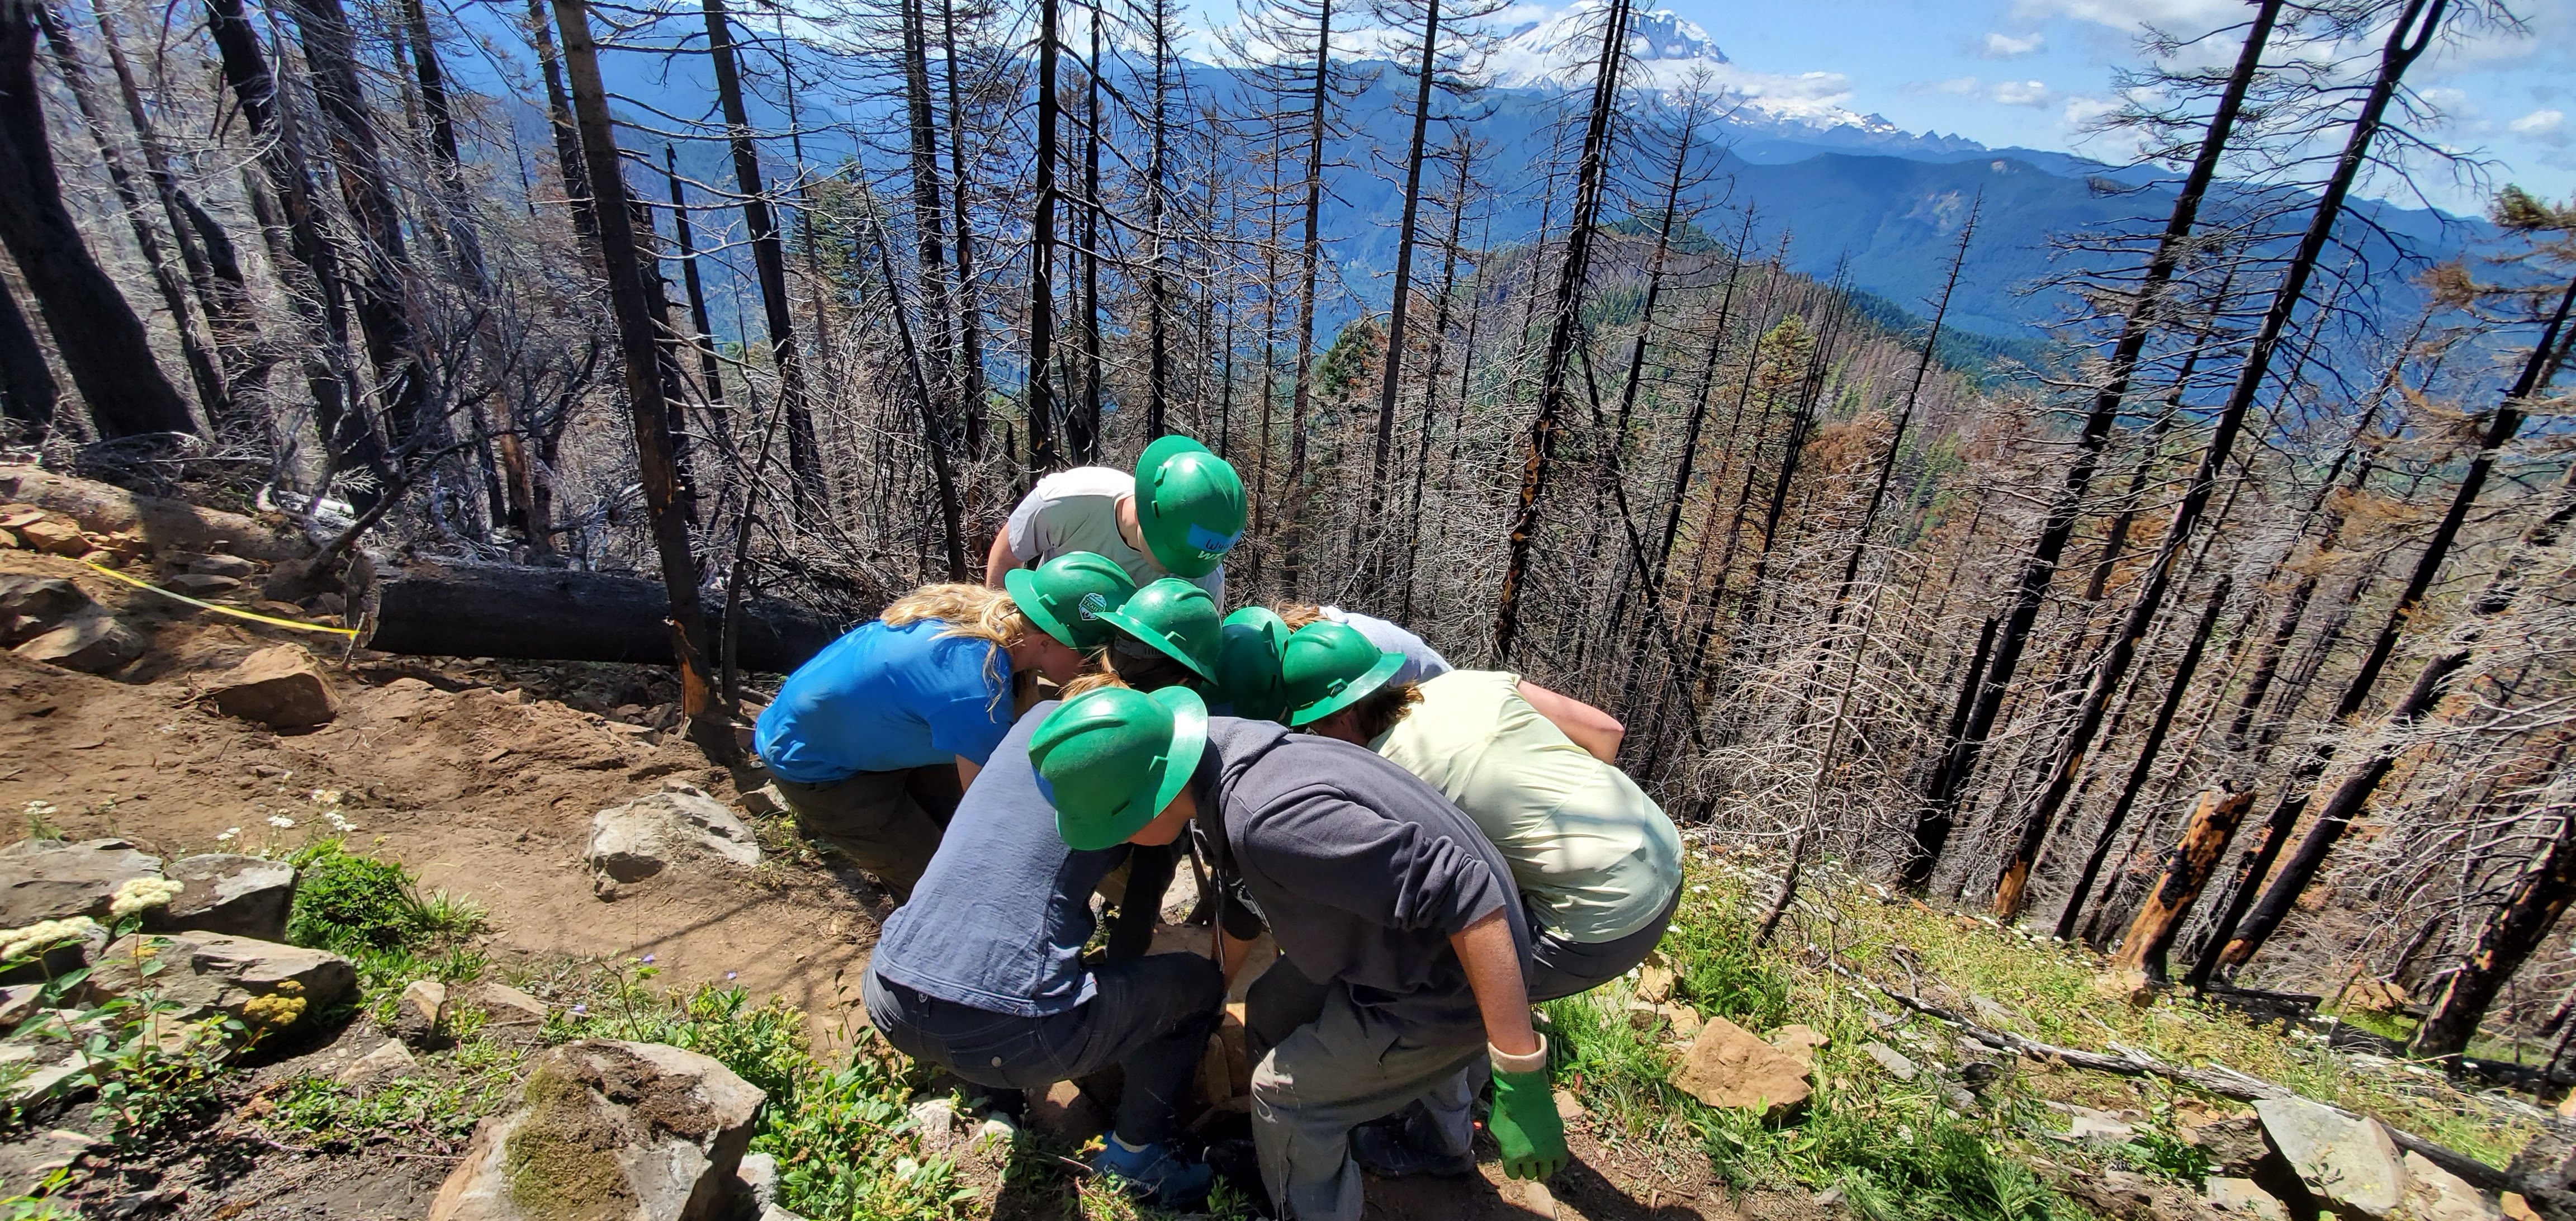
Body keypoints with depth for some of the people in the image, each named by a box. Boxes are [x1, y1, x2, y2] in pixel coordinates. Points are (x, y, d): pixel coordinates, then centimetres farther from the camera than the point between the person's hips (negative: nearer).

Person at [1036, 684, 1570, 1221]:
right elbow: (1242, 908, 18)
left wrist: (1518, 1075, -31)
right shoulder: (1221, 775, -3)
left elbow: (1467, 897, -37)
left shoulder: (1266, 819, -35)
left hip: (1457, 983, -9)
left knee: (1285, 1094, 1)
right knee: (1272, 1012, 24)